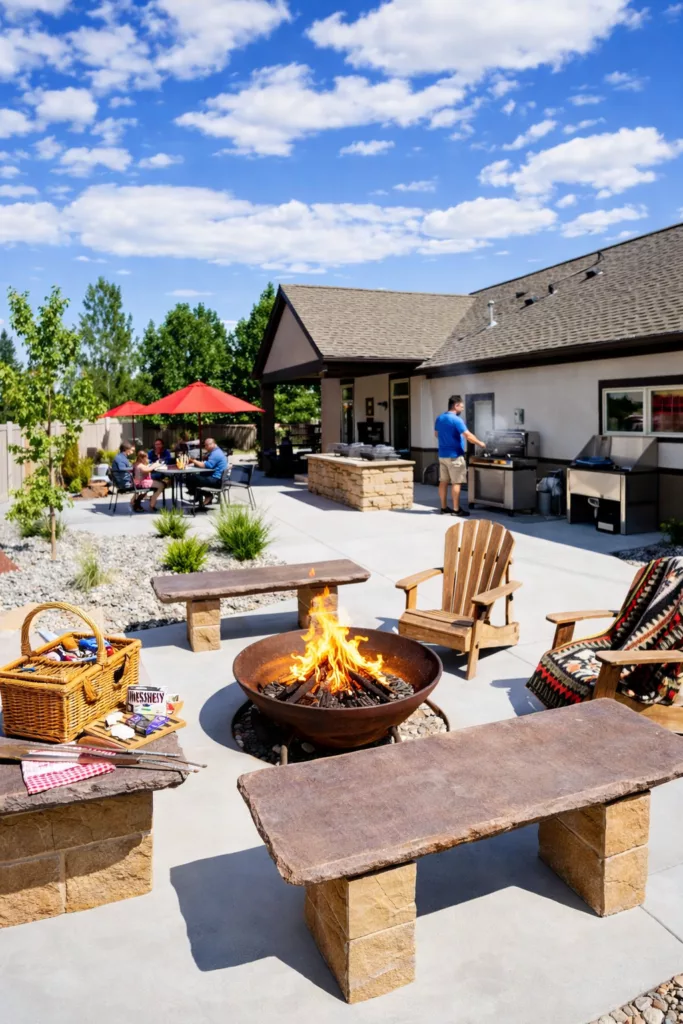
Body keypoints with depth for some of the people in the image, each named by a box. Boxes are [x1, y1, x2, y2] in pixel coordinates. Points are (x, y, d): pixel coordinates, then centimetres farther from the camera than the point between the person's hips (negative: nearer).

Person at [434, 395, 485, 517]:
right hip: (454, 455, -8)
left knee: (443, 481, 9)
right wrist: (480, 443, -6)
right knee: (456, 482, -3)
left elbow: (436, 434, 21)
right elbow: (468, 436, -19)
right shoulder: (456, 420, -16)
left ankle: (444, 508, 13)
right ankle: (456, 509, -1)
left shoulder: (439, 418, 8)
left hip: (442, 454, 8)